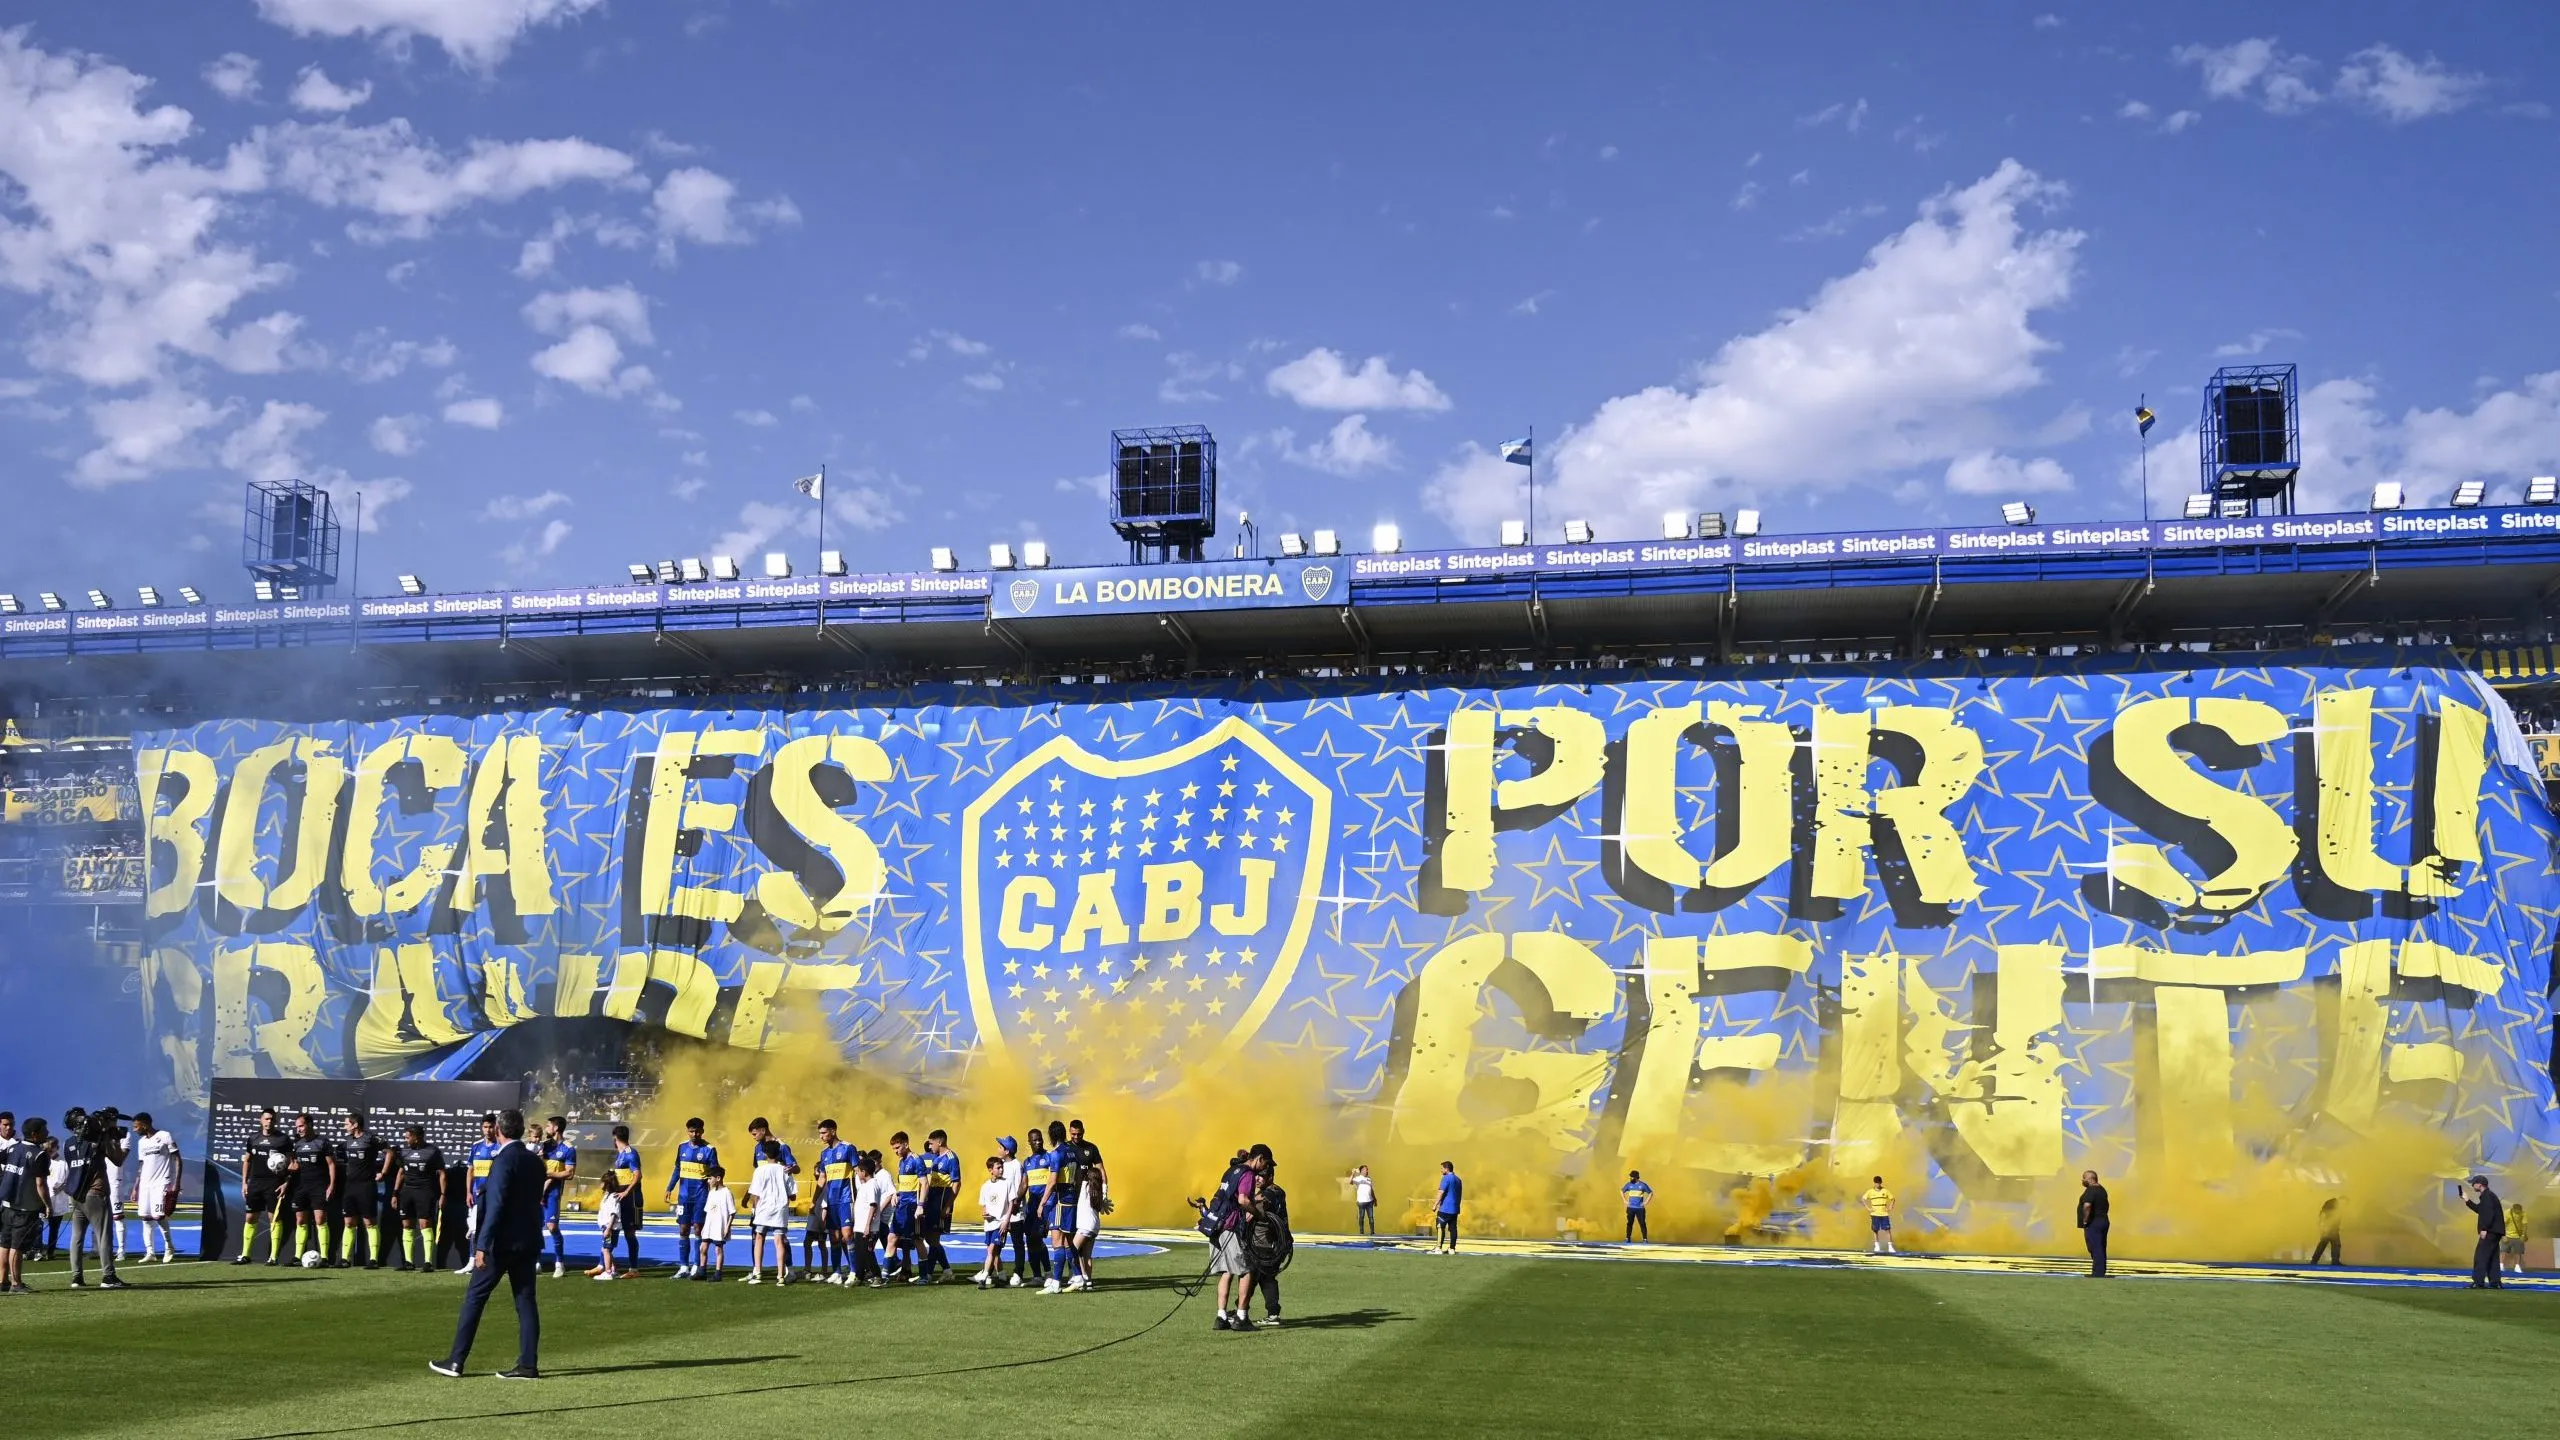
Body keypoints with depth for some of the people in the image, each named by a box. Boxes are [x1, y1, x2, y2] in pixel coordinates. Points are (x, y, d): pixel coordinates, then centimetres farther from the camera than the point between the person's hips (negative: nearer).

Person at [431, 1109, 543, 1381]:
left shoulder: (504, 1160, -14)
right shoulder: (535, 1161, 9)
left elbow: (496, 1205, -19)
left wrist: (482, 1245, -19)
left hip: (502, 1241, -7)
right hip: (529, 1241, 7)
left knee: (475, 1298, 2)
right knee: (526, 1300, 5)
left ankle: (455, 1361, 6)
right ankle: (528, 1364, 2)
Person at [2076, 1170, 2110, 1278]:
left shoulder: (2091, 1190, -17)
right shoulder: (2101, 1189, 15)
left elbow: (2087, 1205, -32)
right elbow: (2104, 1205, 27)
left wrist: (2085, 1220, -21)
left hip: (2093, 1224, -10)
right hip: (2103, 1221, 10)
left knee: (2095, 1250, -9)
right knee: (2101, 1249, 13)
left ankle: (2098, 1275, -10)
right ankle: (2101, 1273, 17)